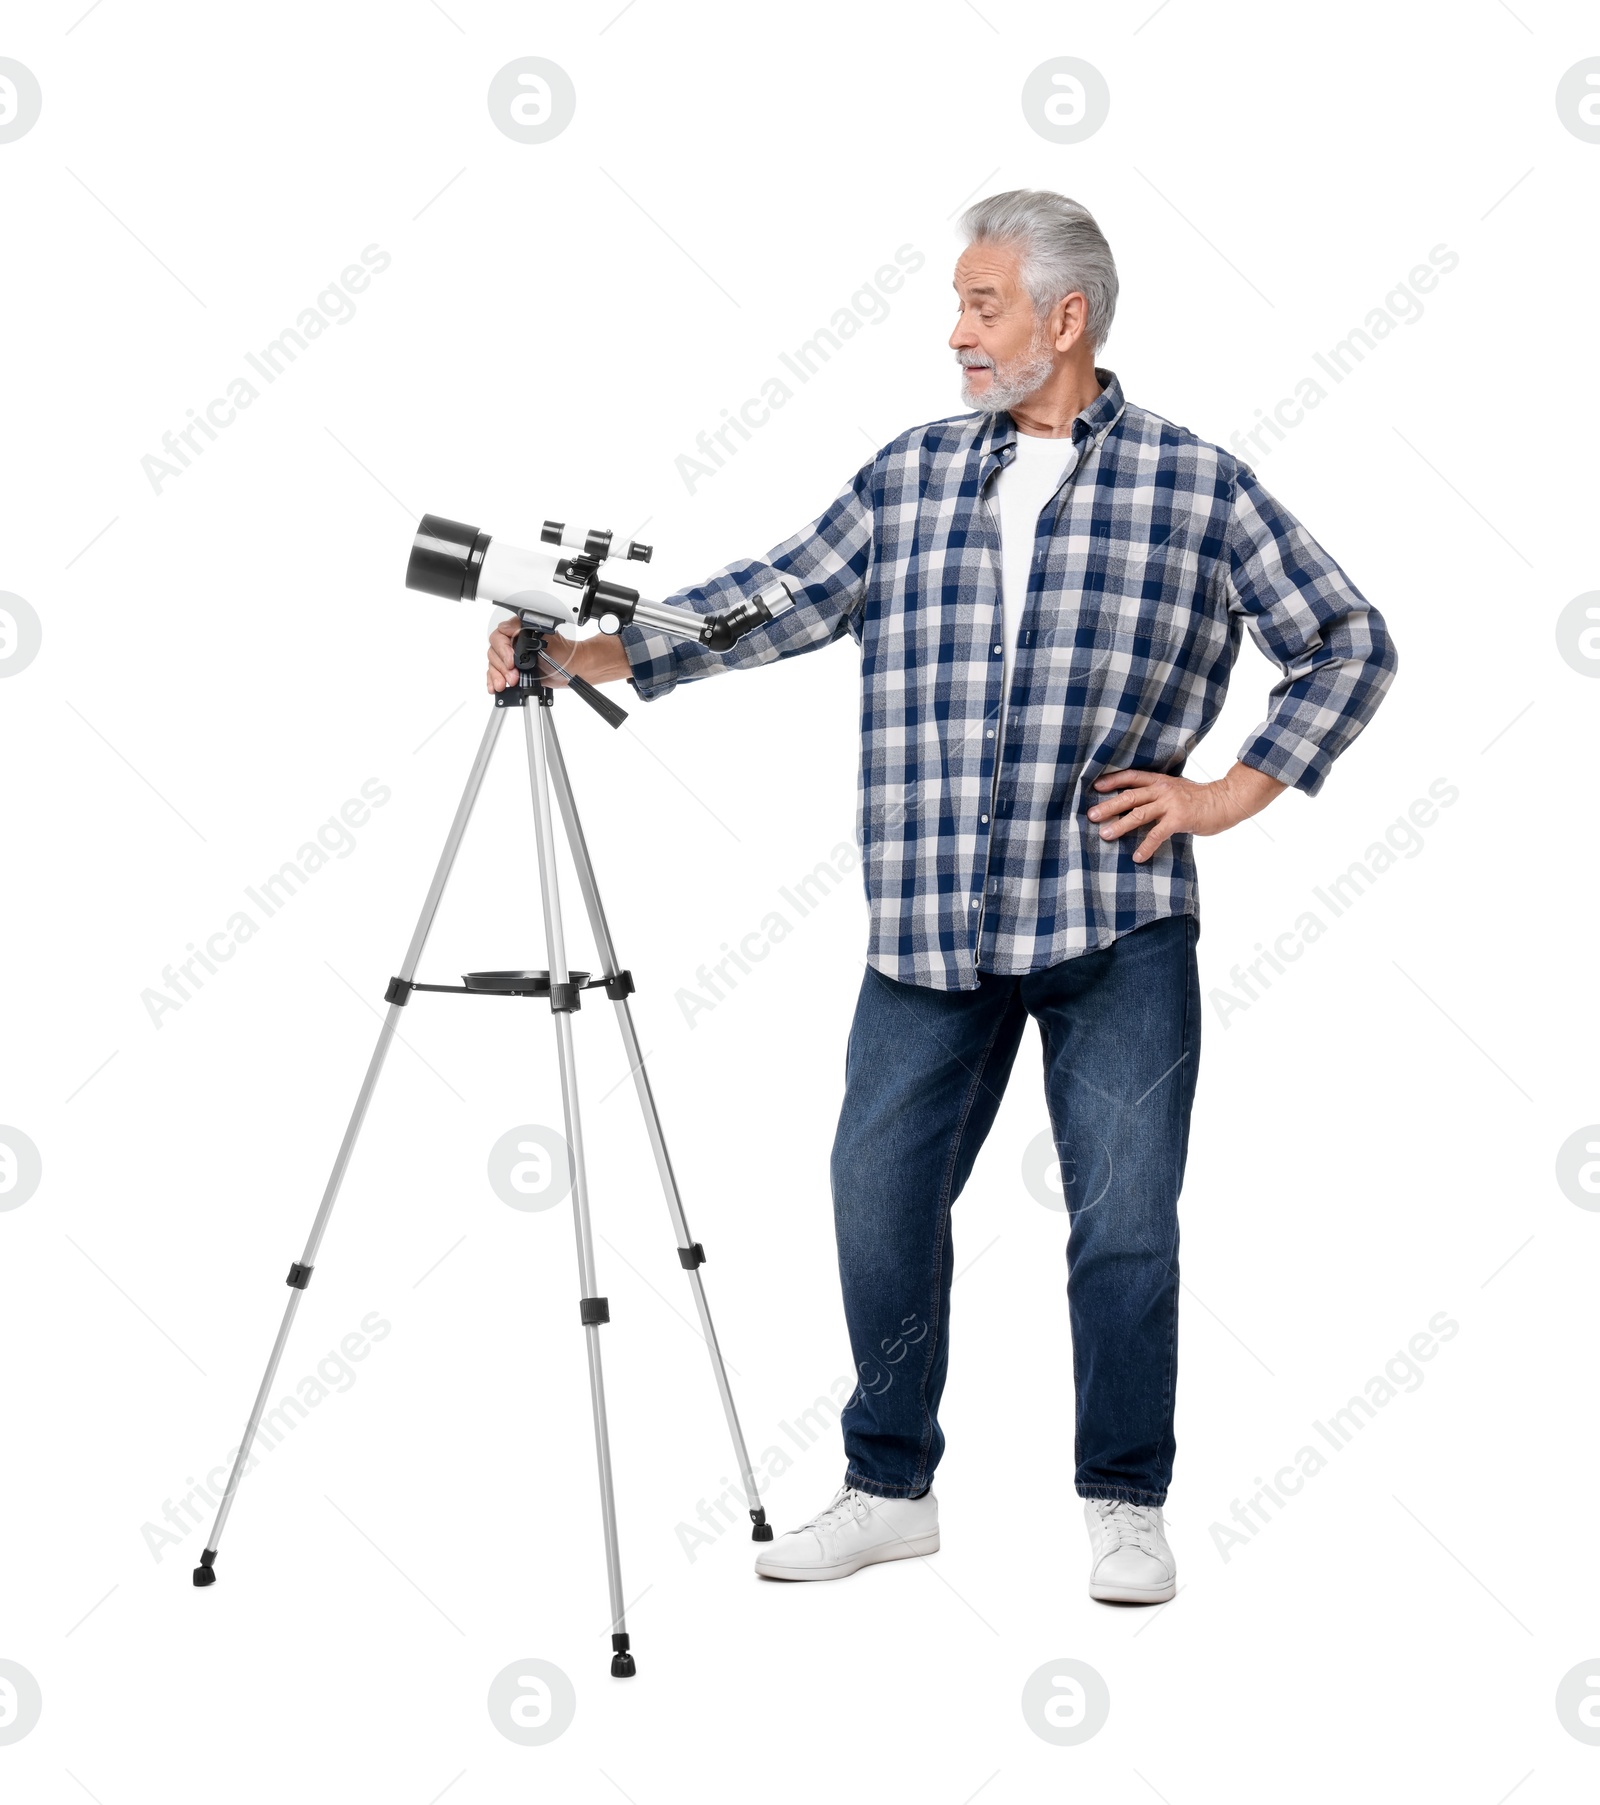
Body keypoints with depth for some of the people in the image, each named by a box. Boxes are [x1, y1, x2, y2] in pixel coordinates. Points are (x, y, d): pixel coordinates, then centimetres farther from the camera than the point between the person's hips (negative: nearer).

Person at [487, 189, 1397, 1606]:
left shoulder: (1199, 486, 2)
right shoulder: (911, 475, 11)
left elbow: (1348, 645, 7)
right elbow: (782, 598, 8)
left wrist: (1236, 793, -1)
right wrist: (589, 654, -2)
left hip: (1119, 925, -3)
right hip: (929, 932, 3)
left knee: (1124, 1222, 1)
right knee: (882, 1197, 4)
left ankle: (1125, 1507, 17)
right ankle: (889, 1491, 21)